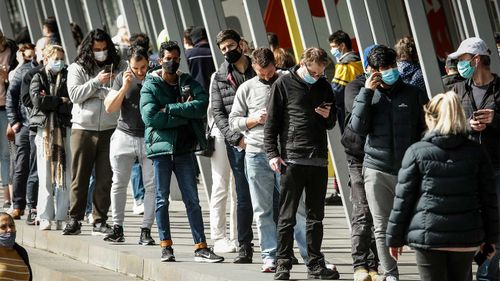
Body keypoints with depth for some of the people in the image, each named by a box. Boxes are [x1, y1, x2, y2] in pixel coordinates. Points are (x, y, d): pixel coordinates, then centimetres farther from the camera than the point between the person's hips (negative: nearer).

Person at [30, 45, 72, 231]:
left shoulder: (67, 78, 11)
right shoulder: (38, 78, 10)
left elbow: (72, 104, -4)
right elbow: (37, 99, -8)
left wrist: (49, 101, -9)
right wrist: (60, 101, -4)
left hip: (64, 129, 1)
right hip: (44, 130, -1)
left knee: (64, 175, -1)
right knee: (45, 176, -2)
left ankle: (61, 217, 2)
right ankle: (45, 217, -1)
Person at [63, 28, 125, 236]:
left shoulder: (119, 67, 8)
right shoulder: (77, 68, 5)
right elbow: (75, 94, -6)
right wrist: (97, 82, -14)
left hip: (110, 130, 1)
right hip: (83, 129, -1)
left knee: (105, 178, 1)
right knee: (80, 177, 2)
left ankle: (100, 221, 9)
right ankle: (75, 220, 10)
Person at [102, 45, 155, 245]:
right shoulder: (122, 79, 3)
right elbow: (110, 108, -2)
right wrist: (124, 87, -12)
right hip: (125, 136, 1)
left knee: (152, 186, -3)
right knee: (119, 184, 4)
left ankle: (146, 230, 2)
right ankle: (117, 228, 12)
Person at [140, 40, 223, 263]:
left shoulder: (188, 83, 11)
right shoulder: (150, 86, 1)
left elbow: (202, 105, -8)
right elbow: (150, 117, -14)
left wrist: (170, 109, -14)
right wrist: (184, 116, -10)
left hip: (184, 149, 3)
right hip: (161, 147, -3)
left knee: (192, 200, 3)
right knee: (162, 199, 3)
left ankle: (201, 247, 2)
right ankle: (166, 246, 10)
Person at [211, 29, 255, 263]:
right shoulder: (220, 78, 9)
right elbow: (218, 114, 4)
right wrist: (237, 138, -10)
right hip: (238, 144, 0)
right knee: (244, 196, 1)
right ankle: (244, 247, 6)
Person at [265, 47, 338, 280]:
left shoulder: (324, 86, 13)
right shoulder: (284, 84, 0)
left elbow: (331, 123, 22)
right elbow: (271, 122, 0)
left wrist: (328, 116, -1)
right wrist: (272, 153, -8)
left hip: (319, 160, 4)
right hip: (292, 159, -4)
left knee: (316, 216, 9)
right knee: (287, 217, -3)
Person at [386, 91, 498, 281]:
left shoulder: (416, 152, -5)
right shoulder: (476, 152, 3)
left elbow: (403, 199, -3)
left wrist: (395, 237, 5)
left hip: (427, 236, -2)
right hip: (466, 238, 2)